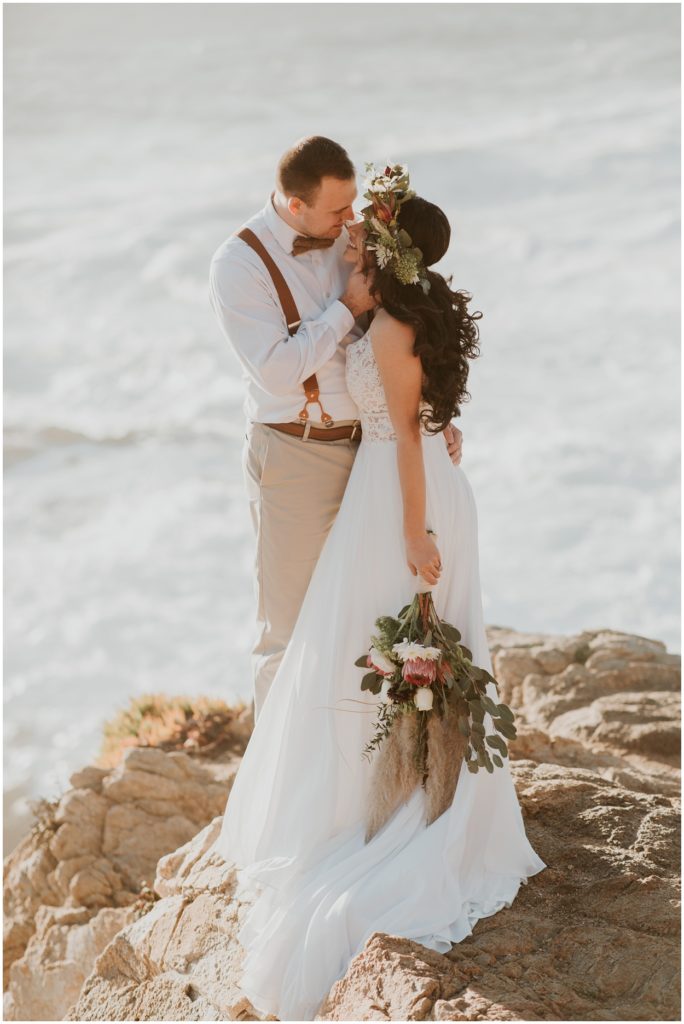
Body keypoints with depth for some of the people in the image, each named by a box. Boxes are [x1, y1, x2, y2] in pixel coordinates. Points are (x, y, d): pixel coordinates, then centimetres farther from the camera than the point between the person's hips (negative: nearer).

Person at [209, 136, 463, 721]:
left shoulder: (348, 239, 3)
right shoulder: (239, 265, -14)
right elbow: (277, 371, -22)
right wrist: (348, 308, -18)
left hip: (371, 446, 5)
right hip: (295, 458, -5)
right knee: (291, 627, 5)